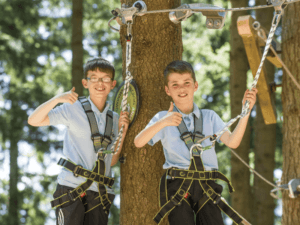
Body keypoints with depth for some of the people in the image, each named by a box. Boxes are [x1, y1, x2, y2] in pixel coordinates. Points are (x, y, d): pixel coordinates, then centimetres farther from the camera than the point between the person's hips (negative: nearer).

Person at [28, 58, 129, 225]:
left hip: (100, 192, 4)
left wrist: (122, 131, 4)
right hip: (71, 188, -4)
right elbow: (33, 121, -6)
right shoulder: (74, 108, 2)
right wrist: (57, 99, -19)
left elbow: (112, 161, 16)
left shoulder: (114, 118, 15)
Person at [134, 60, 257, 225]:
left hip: (206, 187, 2)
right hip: (177, 186, -2)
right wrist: (162, 123, -21)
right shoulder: (163, 118, 9)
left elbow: (232, 142, 0)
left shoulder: (209, 117, 15)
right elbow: (138, 142, -7)